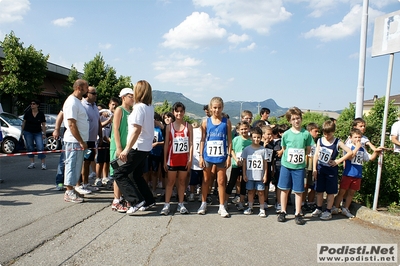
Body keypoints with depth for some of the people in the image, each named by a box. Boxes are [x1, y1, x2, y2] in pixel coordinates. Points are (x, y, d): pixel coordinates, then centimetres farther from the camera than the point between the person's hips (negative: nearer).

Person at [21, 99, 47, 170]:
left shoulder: (41, 114, -3)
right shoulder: (27, 113, -1)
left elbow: (43, 125, 0)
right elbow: (24, 122, 7)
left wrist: (44, 134, -4)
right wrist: (22, 131, 6)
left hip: (38, 133, -1)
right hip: (28, 132, 1)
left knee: (40, 148, -9)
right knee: (30, 148, 6)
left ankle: (43, 164, -5)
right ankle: (32, 163, 16)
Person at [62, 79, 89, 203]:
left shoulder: (77, 101, 17)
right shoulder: (72, 102, -15)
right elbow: (71, 124, -20)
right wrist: (81, 141, -19)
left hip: (79, 141, 10)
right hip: (74, 141, -10)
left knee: (76, 166, 14)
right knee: (72, 165, -3)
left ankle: (70, 191, 23)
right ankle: (69, 193, 6)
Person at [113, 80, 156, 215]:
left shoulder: (139, 107, -17)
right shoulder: (150, 107, 9)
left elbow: (137, 130, -24)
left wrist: (126, 149, -26)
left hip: (138, 147, -9)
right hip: (146, 147, 9)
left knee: (119, 174, -4)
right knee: (137, 175, 20)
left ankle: (137, 201, -9)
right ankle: (148, 200, 24)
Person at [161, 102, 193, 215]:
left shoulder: (188, 126, 3)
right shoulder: (169, 126, 4)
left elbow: (191, 144, 1)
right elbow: (166, 144, 4)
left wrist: (190, 159, -6)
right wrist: (165, 160, 1)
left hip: (184, 158, 0)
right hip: (172, 158, 0)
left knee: (182, 181, 8)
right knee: (170, 181, 3)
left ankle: (180, 204, 16)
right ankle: (166, 205, 6)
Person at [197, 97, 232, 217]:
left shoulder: (226, 122, 0)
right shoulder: (206, 122, 1)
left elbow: (229, 140, 1)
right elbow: (202, 140, 3)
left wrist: (229, 156, -4)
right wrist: (201, 156, -1)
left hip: (221, 156, -1)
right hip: (208, 155, 1)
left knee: (221, 181, 6)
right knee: (206, 180, 12)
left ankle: (222, 206, 16)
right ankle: (203, 204, 25)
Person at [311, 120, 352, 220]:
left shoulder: (337, 142, -8)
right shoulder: (320, 140, 0)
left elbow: (350, 152, -10)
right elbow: (316, 155, 0)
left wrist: (338, 161, -12)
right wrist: (314, 169, -3)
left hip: (331, 170, -3)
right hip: (320, 169, 3)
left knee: (330, 191, 7)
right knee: (319, 190, 12)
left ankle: (328, 211, 18)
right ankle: (319, 209, 26)